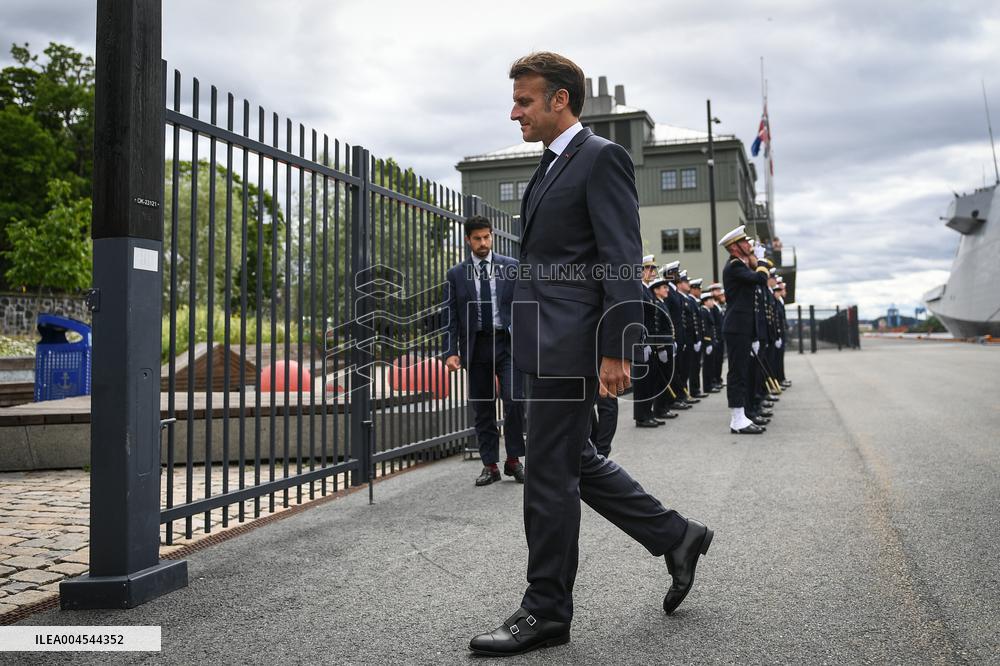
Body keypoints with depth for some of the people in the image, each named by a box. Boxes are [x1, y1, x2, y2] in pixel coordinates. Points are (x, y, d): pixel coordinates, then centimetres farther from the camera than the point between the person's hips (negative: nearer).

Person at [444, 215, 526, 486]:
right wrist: (451, 351, -6)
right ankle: (490, 465, 16)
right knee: (482, 410, 6)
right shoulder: (456, 274, 7)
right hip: (476, 346, 1)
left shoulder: (512, 267, 6)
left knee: (514, 400, -12)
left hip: (508, 343, -1)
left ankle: (513, 459, 6)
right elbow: (451, 316, 5)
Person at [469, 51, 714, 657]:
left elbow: (622, 262, -15)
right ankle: (676, 537, 30)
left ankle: (546, 612, 13)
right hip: (546, 346, 10)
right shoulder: (552, 166, 19)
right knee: (575, 461, 17)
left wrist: (616, 351, -20)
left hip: (571, 345, -10)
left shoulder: (602, 157, -8)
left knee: (550, 476, -1)